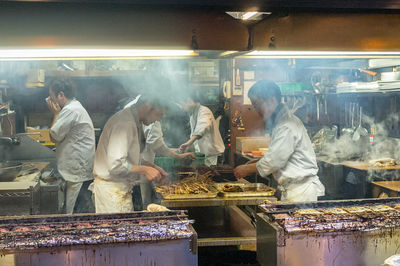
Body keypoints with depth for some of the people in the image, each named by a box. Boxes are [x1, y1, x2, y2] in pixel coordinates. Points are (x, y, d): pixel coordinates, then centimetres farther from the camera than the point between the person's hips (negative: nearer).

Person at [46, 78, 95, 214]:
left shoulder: (70, 111, -17)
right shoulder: (75, 106, 17)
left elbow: (54, 137, -13)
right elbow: (60, 135, 18)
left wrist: (56, 113, -4)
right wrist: (57, 113, 9)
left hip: (79, 171, -11)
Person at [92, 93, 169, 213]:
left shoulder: (134, 122, 13)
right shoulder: (125, 123, -21)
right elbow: (116, 166, -27)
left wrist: (151, 166, 9)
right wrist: (144, 170, -18)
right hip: (112, 189, -10)